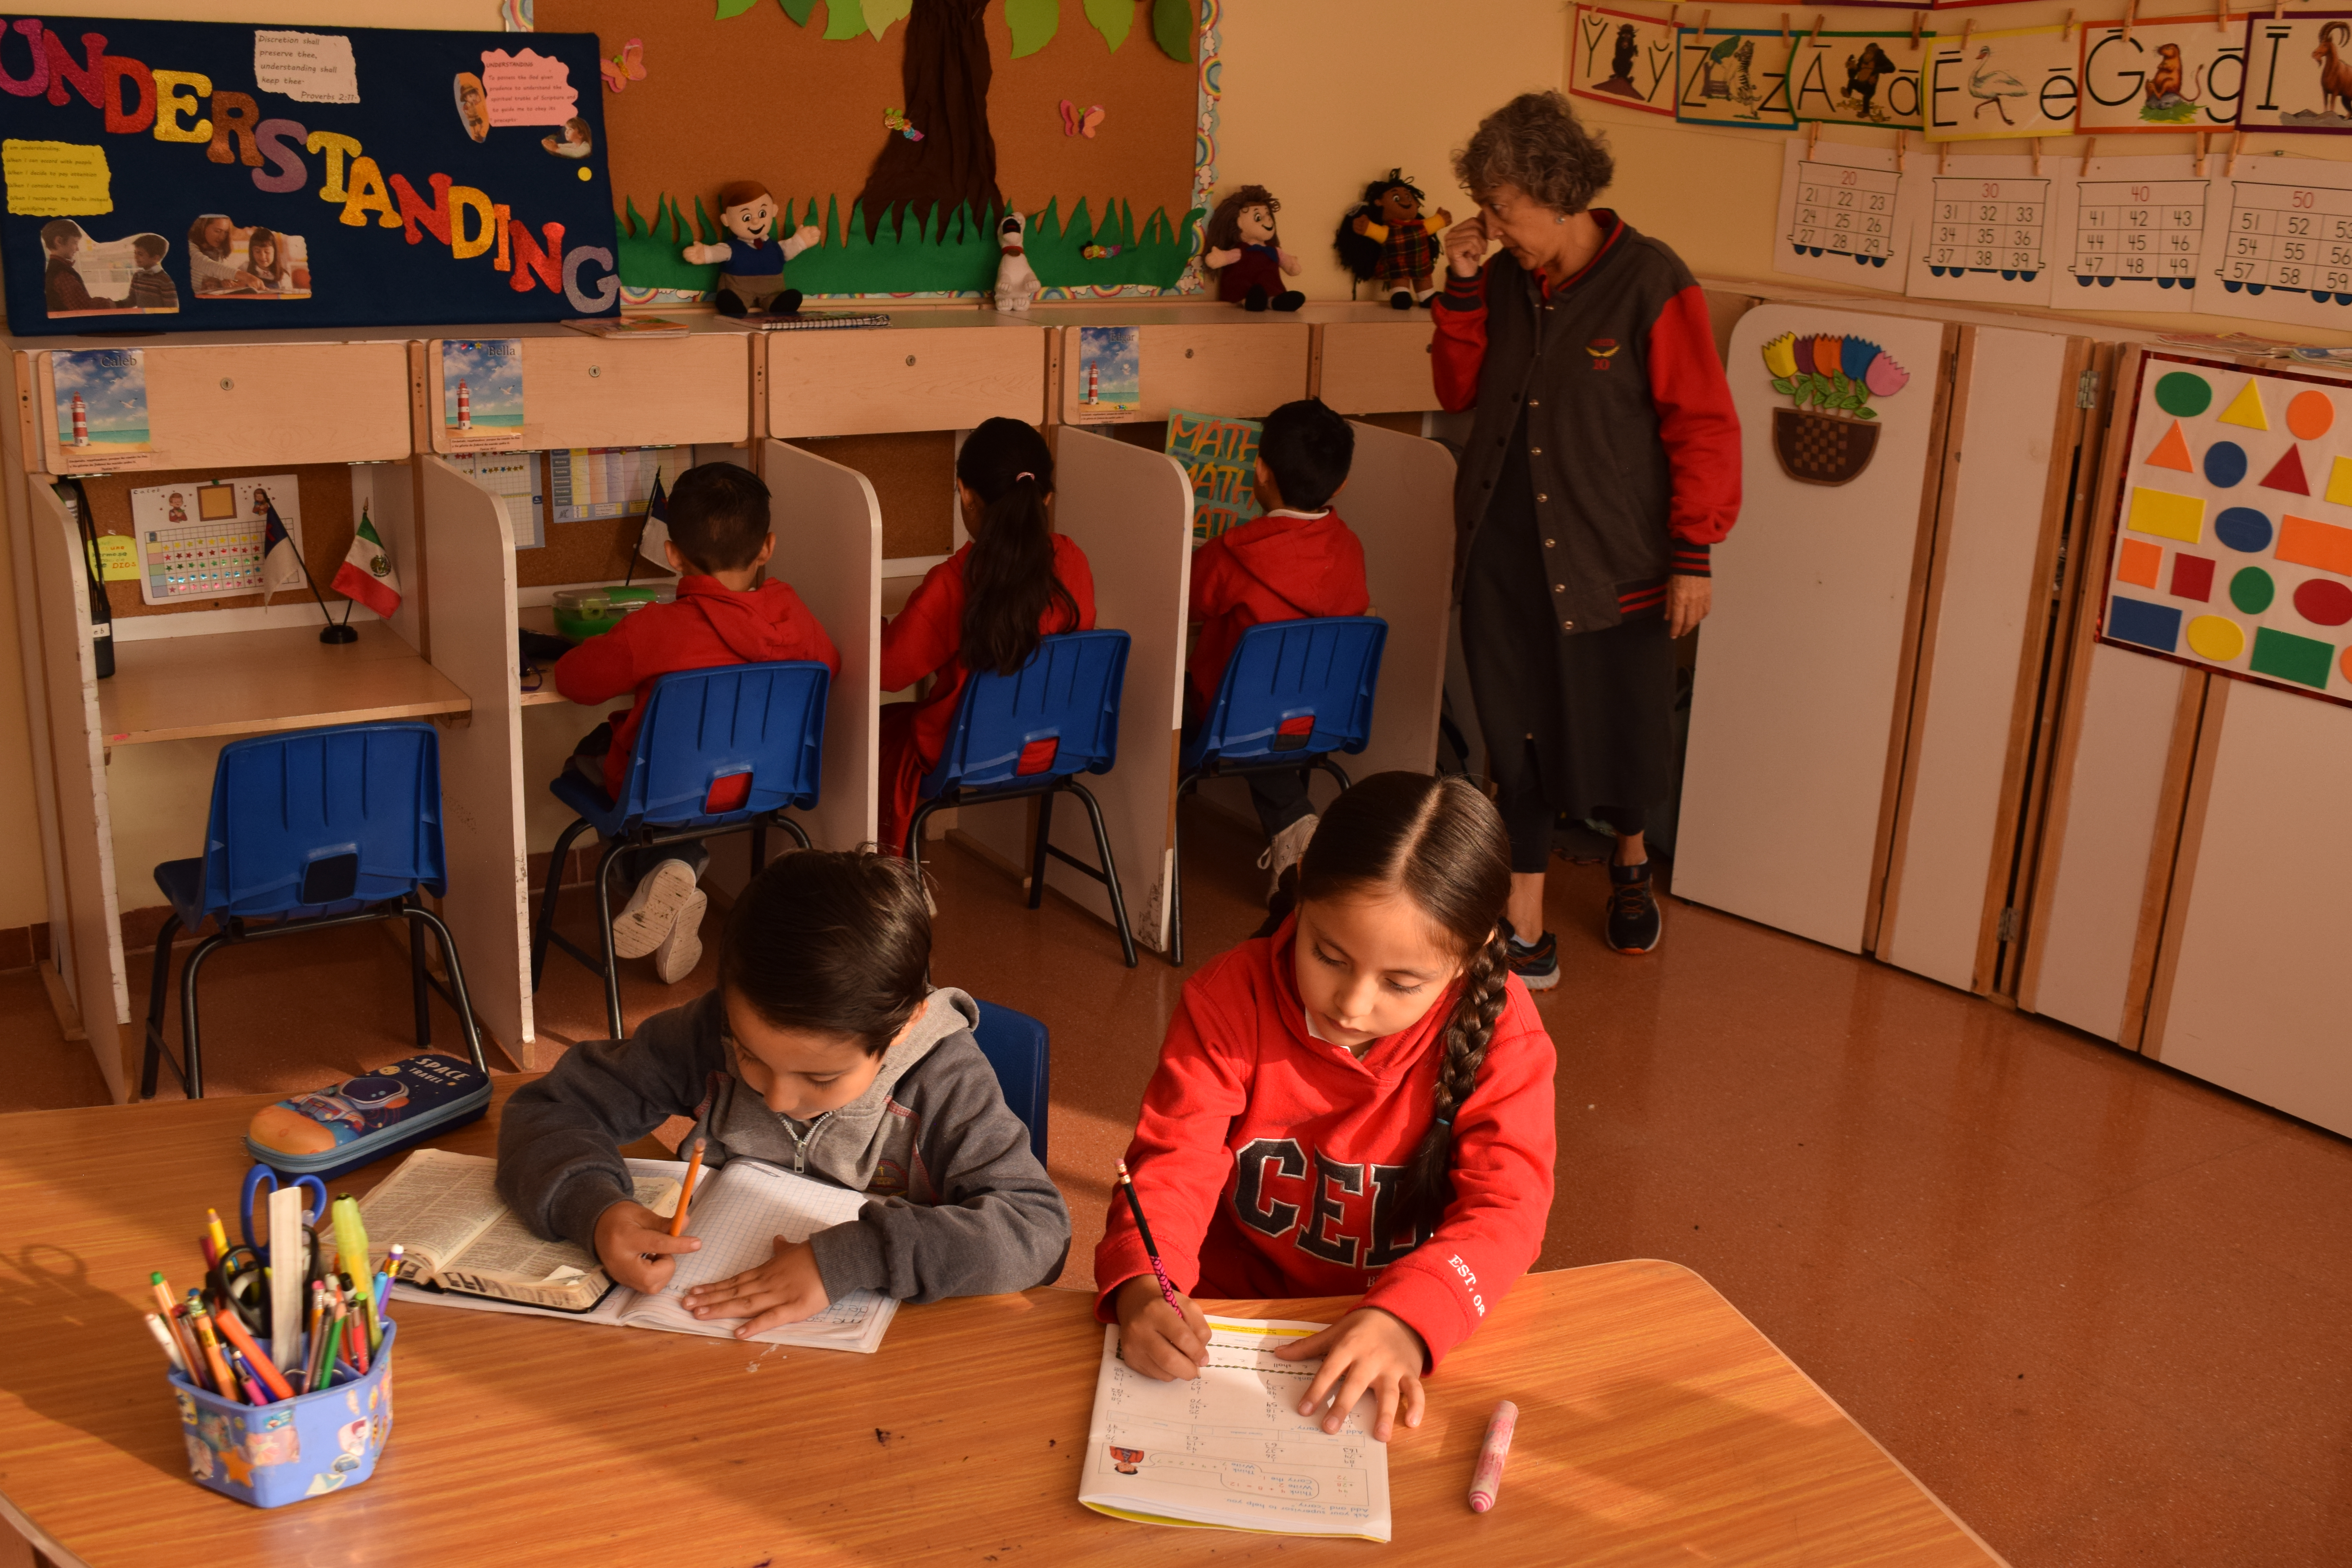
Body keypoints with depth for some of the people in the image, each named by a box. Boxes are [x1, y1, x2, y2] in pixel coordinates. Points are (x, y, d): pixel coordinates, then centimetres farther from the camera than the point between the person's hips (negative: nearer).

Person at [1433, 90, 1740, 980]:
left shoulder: (1651, 286, -11)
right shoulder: (1506, 280, 4)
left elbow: (1704, 427, -10)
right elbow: (1458, 391, 12)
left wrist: (1693, 556, -11)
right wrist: (1463, 288, -1)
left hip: (1614, 562, -4)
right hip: (1504, 558, 4)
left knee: (1623, 734, 10)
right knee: (1517, 739, 7)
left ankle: (1631, 858, 43)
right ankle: (1525, 929, 17)